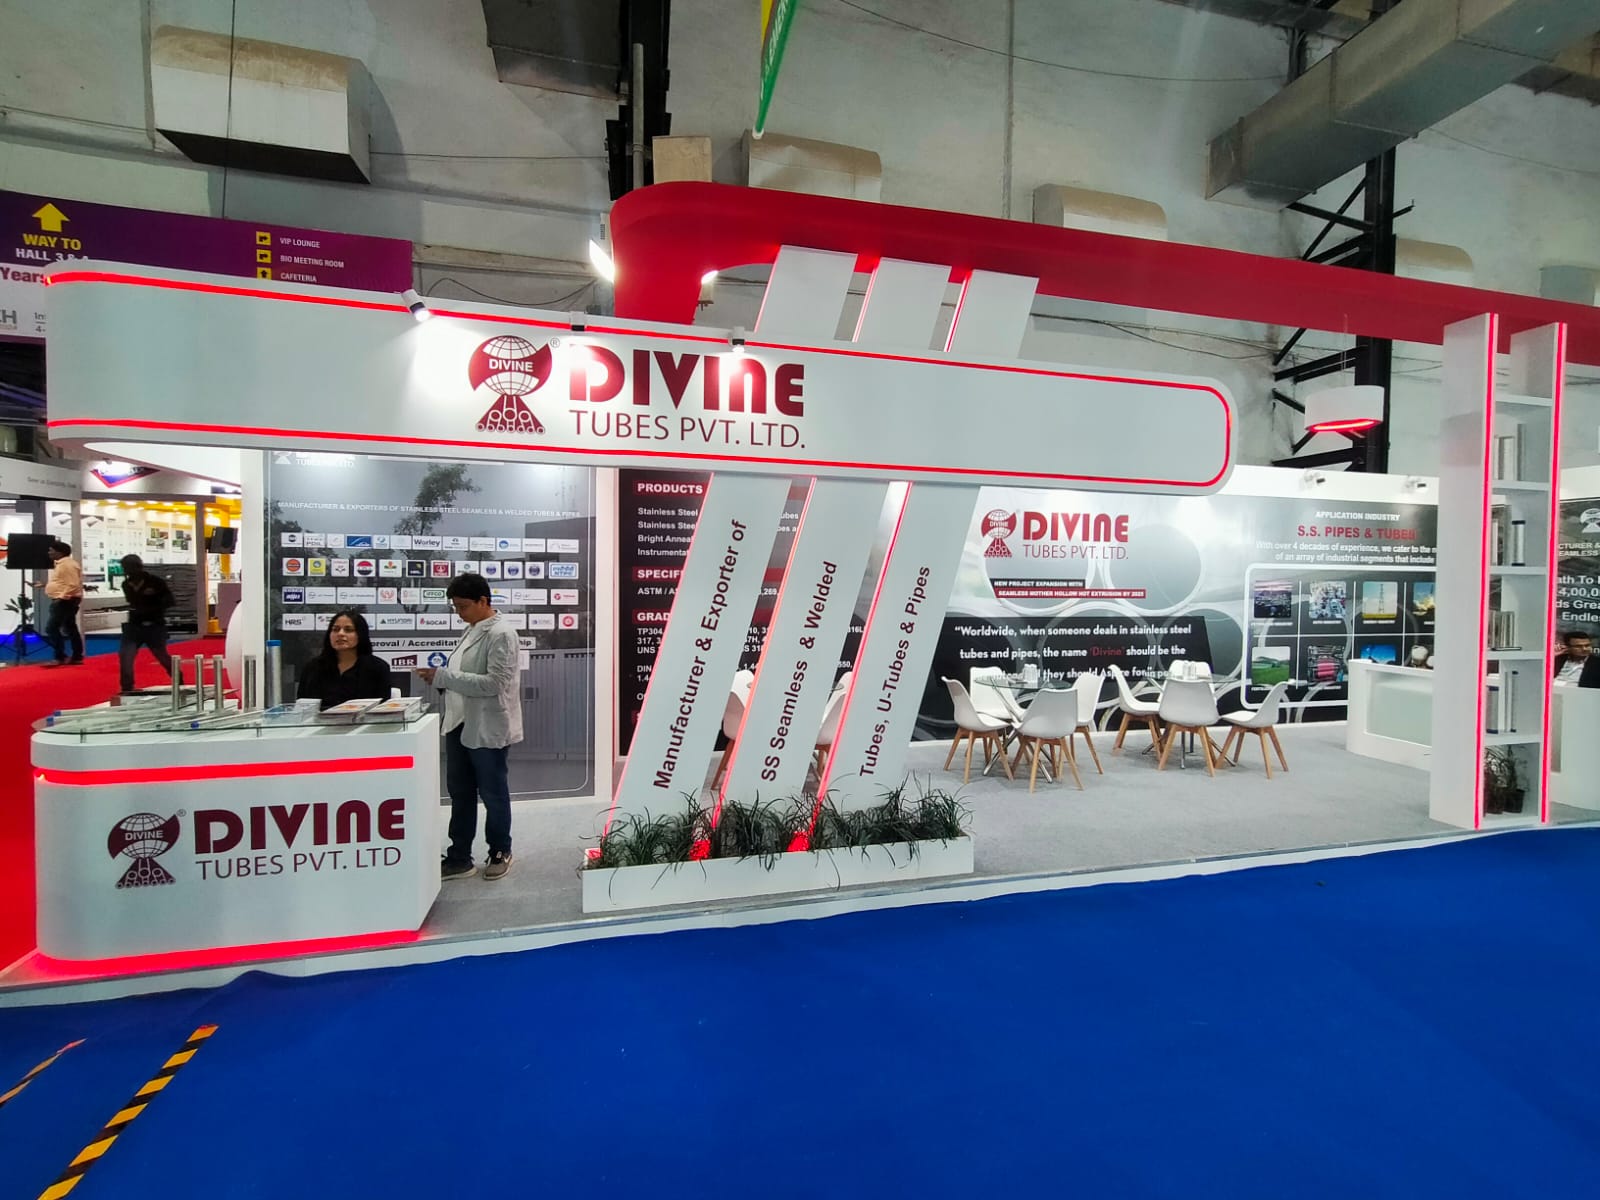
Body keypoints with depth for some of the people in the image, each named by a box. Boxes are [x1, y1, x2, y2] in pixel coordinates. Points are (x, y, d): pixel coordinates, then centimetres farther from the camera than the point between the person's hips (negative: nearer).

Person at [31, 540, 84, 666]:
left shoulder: (68, 564, -18)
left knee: (51, 628, -10)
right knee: (70, 629, 11)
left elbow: (73, 585, -24)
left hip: (65, 601, -11)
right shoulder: (60, 564, 15)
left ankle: (60, 657, -6)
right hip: (62, 601, 11)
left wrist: (61, 598, -24)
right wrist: (43, 584, 20)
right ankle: (77, 657, 14)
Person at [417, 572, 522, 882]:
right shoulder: (471, 630, 11)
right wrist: (441, 677, 1)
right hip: (460, 724, 9)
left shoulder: (501, 634, -17)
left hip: (488, 728, -9)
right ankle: (459, 858, 27)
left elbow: (494, 683, -24)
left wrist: (444, 676, -23)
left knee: (493, 794, 8)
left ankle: (500, 853, 27)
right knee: (459, 792, 15)